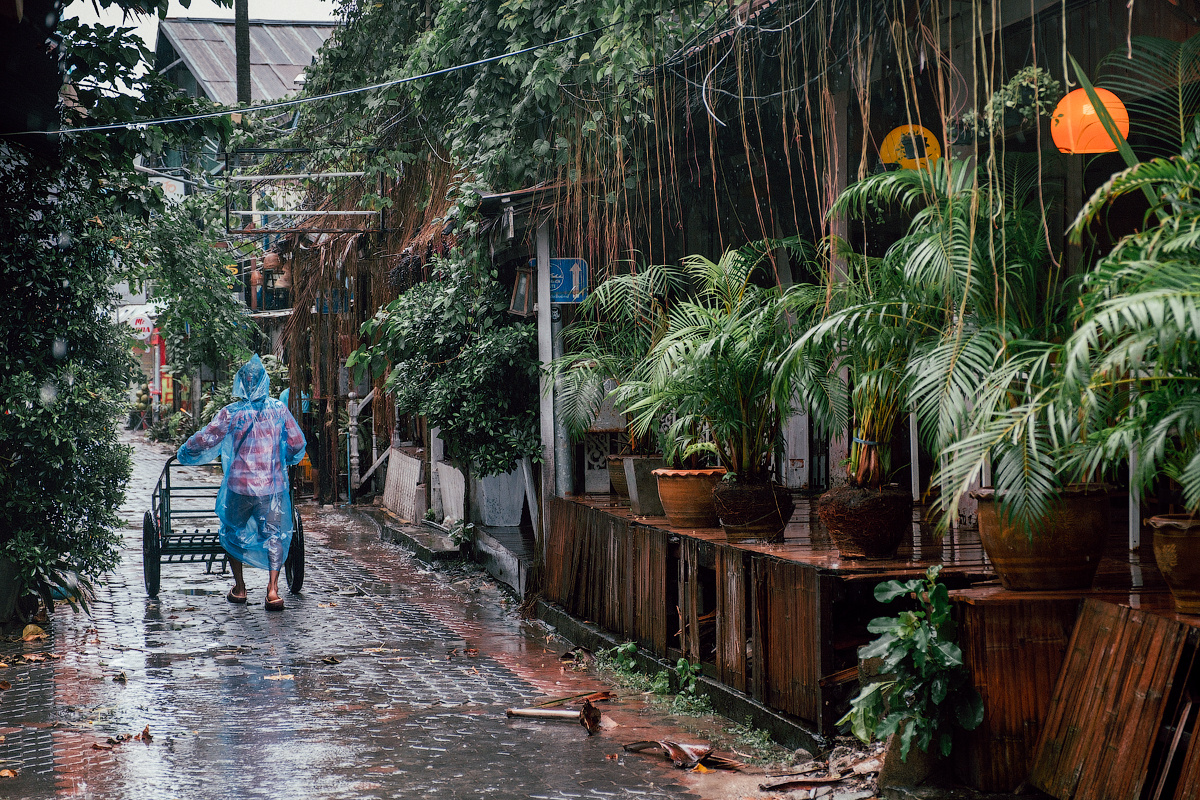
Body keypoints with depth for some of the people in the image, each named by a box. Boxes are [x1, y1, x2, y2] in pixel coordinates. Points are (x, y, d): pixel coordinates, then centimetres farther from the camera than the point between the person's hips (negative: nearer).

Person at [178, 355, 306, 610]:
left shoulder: (231, 413, -5)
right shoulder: (279, 410, 0)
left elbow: (205, 439, -3)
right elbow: (297, 443, 5)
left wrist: (184, 454, 16)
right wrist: (285, 461, 26)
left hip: (239, 486, -1)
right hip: (273, 485, 1)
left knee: (233, 533, 18)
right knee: (274, 535, 6)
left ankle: (239, 588, 22)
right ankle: (273, 589, -8)